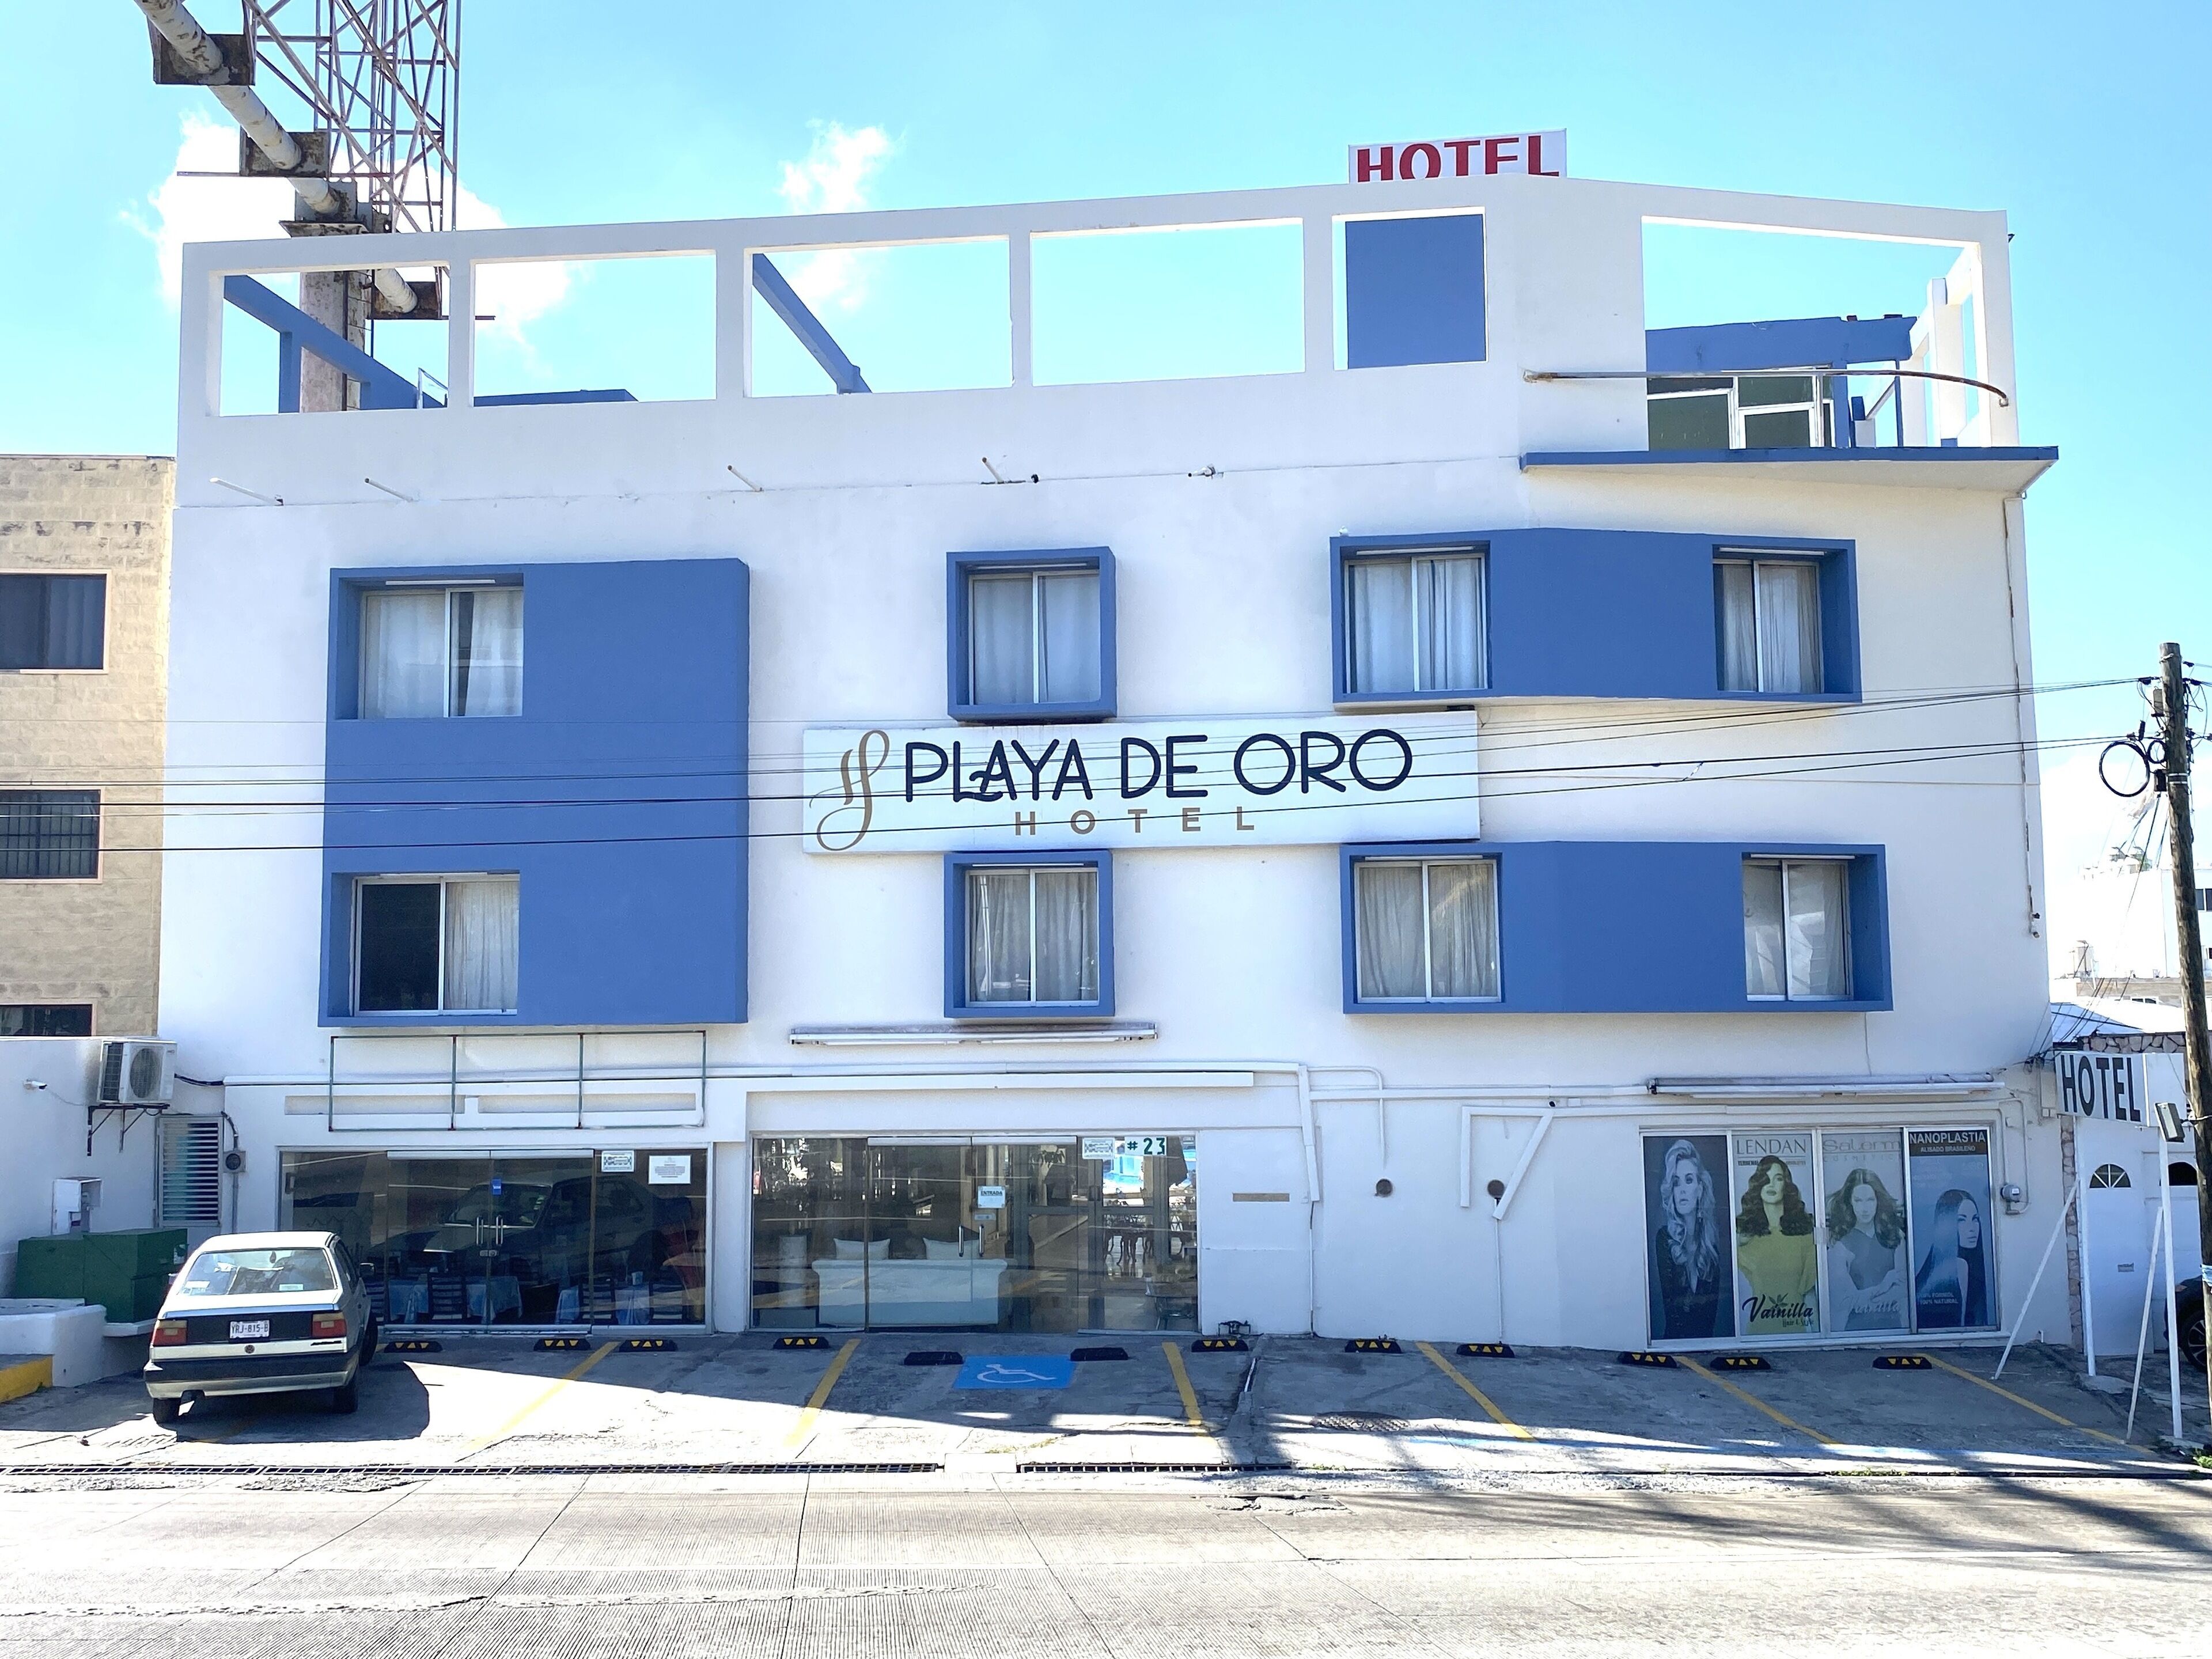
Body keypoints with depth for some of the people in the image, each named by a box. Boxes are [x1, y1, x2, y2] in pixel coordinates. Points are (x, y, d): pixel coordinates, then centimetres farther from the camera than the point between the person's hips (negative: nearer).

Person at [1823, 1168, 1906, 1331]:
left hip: (1893, 1324, 2)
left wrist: (1866, 1299, -12)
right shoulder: (1840, 1246, -7)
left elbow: (1903, 1290, -2)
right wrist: (1885, 1285, -1)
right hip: (1857, 1327, -1)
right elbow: (1845, 1300, -8)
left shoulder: (1894, 1236, 2)